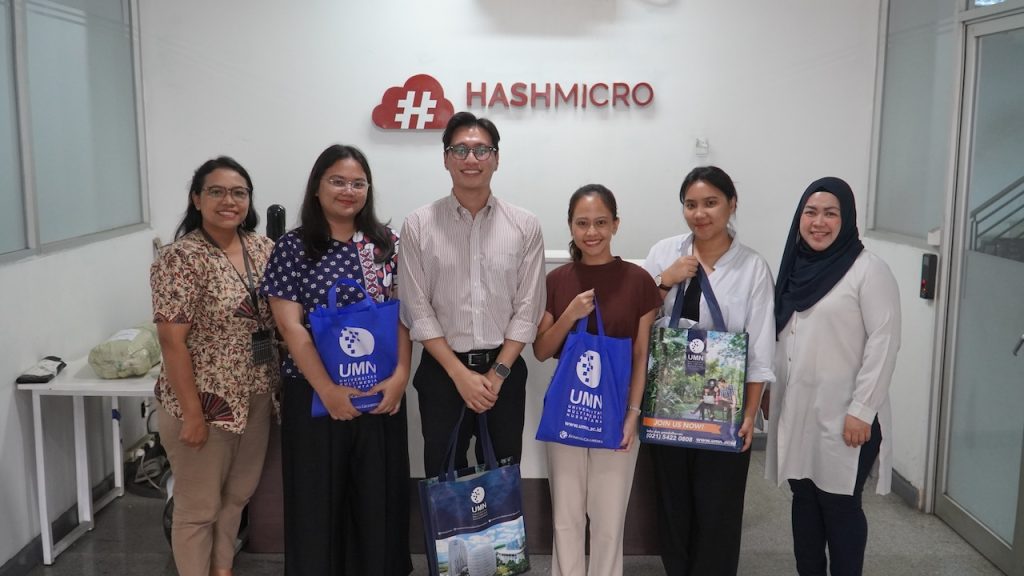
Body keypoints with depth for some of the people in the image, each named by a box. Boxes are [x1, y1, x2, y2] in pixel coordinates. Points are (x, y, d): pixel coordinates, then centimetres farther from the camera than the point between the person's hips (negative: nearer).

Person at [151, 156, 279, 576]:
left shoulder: (263, 248, 4)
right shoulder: (181, 258, -16)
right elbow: (172, 341, -17)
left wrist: (278, 385, 6)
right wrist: (192, 412, -17)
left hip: (255, 397, 7)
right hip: (205, 401, -6)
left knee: (238, 494, 20)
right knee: (199, 506, 8)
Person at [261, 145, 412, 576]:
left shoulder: (387, 243, 5)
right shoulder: (294, 247, -2)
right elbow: (290, 325, -8)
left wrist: (400, 375, -10)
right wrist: (328, 390, -13)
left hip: (380, 391, 2)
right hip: (315, 393, -2)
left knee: (380, 494, 9)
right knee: (317, 496, 8)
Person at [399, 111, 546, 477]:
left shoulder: (525, 226, -1)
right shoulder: (418, 226, -3)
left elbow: (527, 309, -2)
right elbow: (418, 312, -6)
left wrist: (497, 373, -9)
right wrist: (460, 373, -11)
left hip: (505, 371, 1)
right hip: (442, 372, -1)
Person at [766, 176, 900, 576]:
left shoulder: (868, 269, -11)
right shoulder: (796, 266, 9)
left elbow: (884, 342, -15)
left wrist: (862, 410, -17)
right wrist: (769, 392, 14)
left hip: (842, 416, -6)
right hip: (796, 410, 6)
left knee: (839, 503, 4)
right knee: (804, 498, 15)